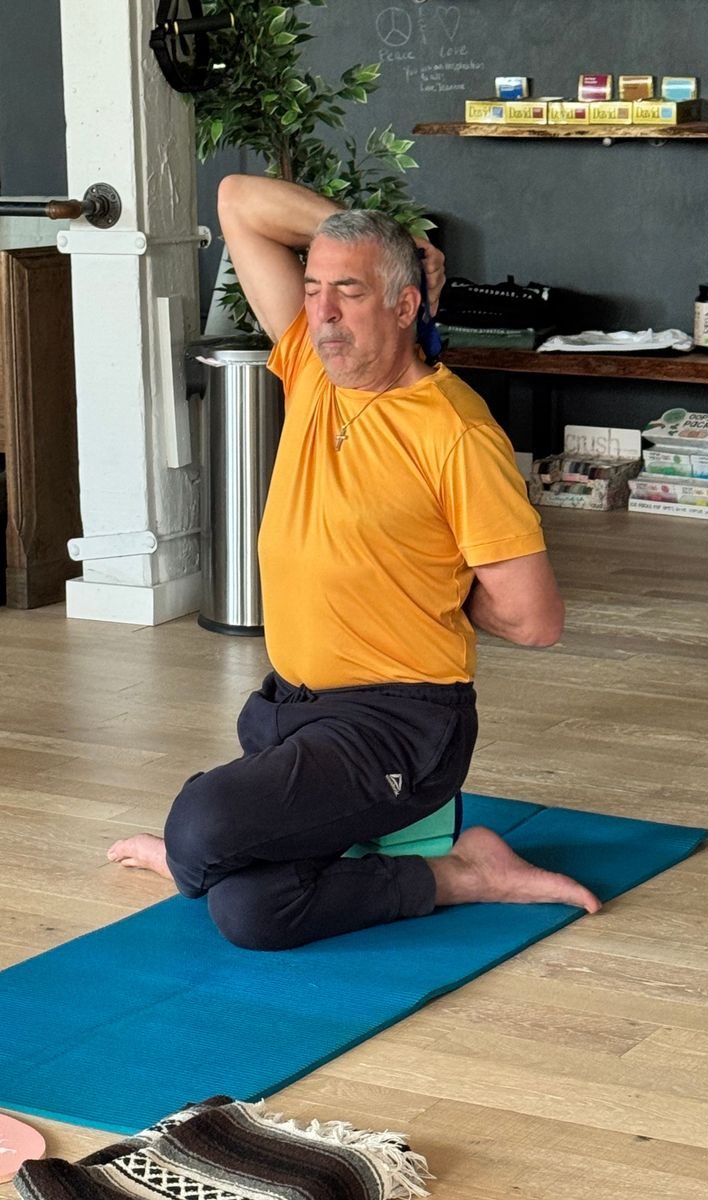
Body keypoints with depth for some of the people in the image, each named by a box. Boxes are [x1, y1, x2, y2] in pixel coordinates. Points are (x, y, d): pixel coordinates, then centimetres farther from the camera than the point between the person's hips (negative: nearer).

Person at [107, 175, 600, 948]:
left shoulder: (454, 433, -15)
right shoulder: (311, 366, 5)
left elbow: (536, 619, -14)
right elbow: (240, 202, 9)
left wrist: (433, 594, 2)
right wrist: (365, 230, 6)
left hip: (398, 722, -8)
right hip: (288, 704, 8)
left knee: (203, 834, -29)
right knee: (247, 911, -9)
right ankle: (462, 877, 11)